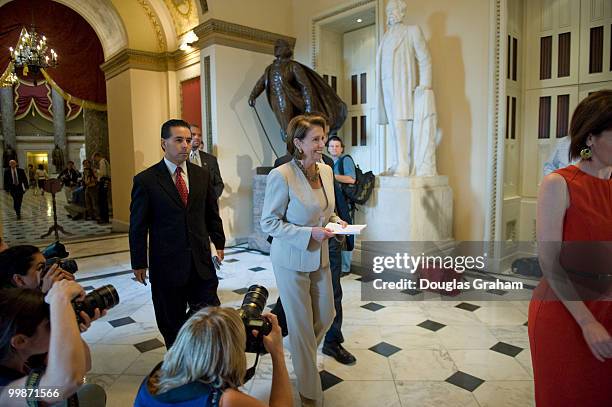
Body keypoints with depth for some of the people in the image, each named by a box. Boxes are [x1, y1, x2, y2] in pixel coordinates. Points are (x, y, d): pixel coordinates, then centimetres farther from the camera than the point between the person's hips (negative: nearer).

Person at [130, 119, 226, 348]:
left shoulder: (202, 175, 5)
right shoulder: (146, 180, -6)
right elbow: (138, 225, -2)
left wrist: (219, 243, 12)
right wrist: (139, 263, 0)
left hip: (201, 260, 3)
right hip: (166, 263, -3)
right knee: (171, 322, 12)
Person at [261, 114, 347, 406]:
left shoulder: (326, 170, 1)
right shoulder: (281, 176, -20)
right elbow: (268, 223, -17)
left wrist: (337, 221, -5)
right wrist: (309, 233, -24)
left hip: (320, 257, 7)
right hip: (292, 260, -6)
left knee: (326, 315, 19)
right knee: (301, 325, 7)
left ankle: (302, 354, 50)